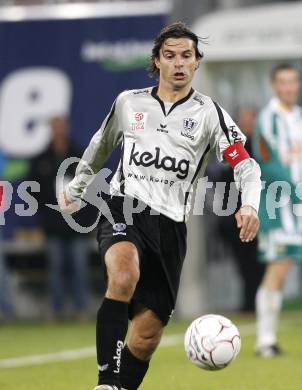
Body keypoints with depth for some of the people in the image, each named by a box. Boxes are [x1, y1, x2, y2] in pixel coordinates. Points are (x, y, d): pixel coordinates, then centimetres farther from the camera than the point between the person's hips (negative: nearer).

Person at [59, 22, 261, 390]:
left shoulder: (208, 113, 5)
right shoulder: (128, 102, 10)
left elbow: (245, 165, -3)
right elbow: (100, 146, 29)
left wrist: (249, 204, -22)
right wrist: (76, 188, 37)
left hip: (170, 226, 1)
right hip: (123, 210, -1)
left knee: (147, 336, -2)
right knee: (124, 275, -35)